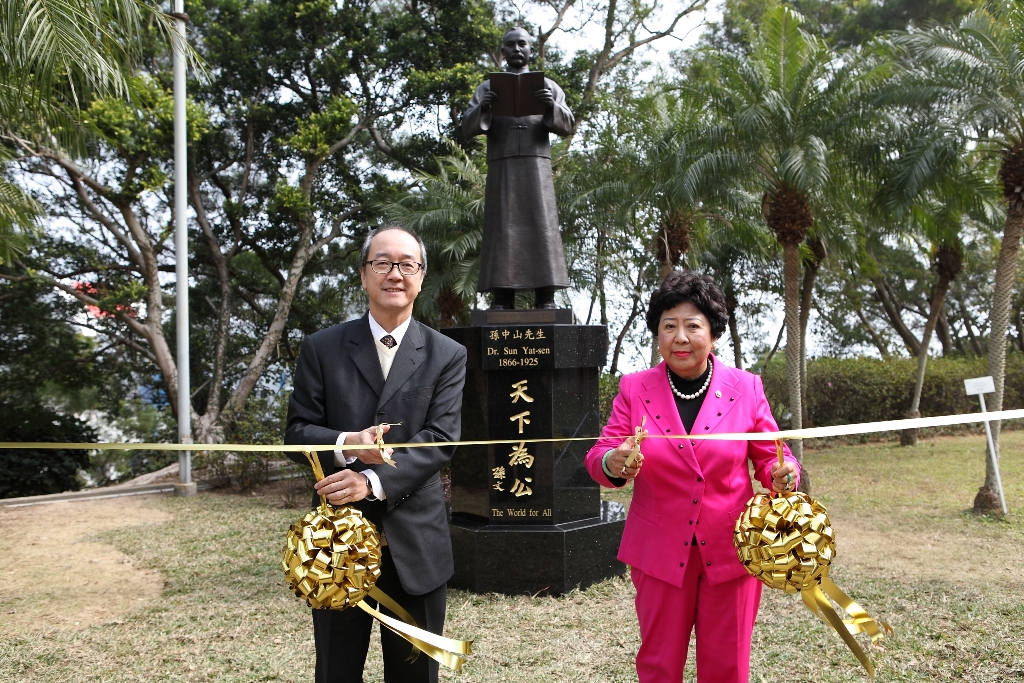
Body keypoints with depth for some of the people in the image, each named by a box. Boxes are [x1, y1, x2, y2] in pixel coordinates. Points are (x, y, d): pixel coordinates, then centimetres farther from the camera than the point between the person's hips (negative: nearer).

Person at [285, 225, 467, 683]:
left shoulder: (447, 356, 1)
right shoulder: (322, 349, 3)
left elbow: (442, 438, -9)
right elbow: (297, 432, -1)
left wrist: (375, 481, -23)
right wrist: (345, 444, -22)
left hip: (415, 546, 0)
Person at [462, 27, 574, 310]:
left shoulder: (547, 86, 20)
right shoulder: (488, 88, 20)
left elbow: (567, 126, 10)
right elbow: (467, 128, 9)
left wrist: (552, 107, -11)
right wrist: (482, 109, -12)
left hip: (537, 166, 0)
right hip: (501, 167, 0)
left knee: (541, 227, -9)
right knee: (502, 228, -8)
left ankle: (546, 297, -12)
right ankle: (502, 298, -11)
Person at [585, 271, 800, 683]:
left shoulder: (746, 389, -2)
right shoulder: (634, 389, -2)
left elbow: (769, 459, 3)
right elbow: (599, 456, -5)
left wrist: (783, 475, -20)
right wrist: (613, 463, -29)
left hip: (730, 552, 0)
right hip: (661, 553, 0)